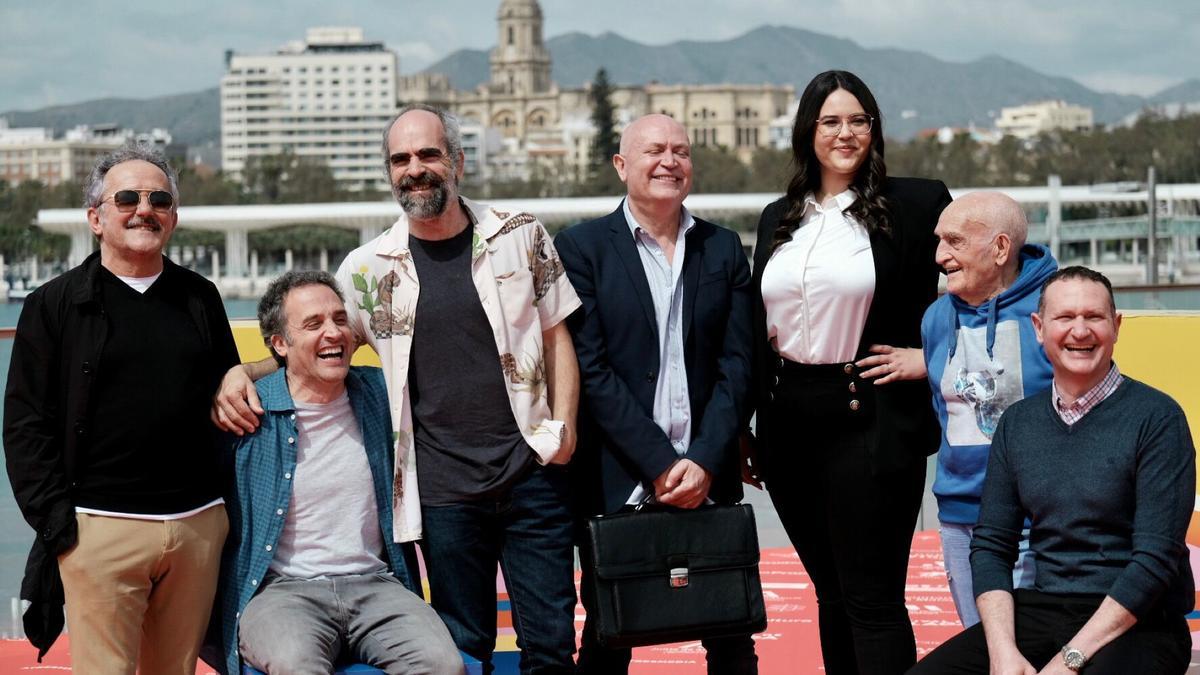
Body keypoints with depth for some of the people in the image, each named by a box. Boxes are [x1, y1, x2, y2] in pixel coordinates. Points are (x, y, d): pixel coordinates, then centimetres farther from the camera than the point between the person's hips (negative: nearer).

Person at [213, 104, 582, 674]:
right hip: (444, 491, 1)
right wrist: (239, 375, -4)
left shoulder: (521, 236, 3)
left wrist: (563, 424, -4)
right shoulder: (369, 269, 4)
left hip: (531, 474, 0)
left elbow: (557, 335, 8)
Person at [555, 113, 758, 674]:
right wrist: (660, 464, -12)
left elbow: (737, 364, 5)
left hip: (708, 479, 3)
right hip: (619, 483, -3)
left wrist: (704, 462, -9)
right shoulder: (581, 247, 0)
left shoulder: (723, 249, 10)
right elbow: (590, 370, -7)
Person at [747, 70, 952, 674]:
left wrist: (931, 356, -6)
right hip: (790, 425, 5)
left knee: (872, 599, -5)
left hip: (870, 422, -5)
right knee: (830, 593, 14)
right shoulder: (778, 220, 13)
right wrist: (743, 430, 14)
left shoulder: (916, 204, -3)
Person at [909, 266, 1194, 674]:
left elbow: (1156, 559, -12)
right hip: (1040, 610, 4)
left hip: (1137, 622, -4)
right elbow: (991, 545, 9)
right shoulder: (1017, 423, 10)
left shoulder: (1156, 418, -5)